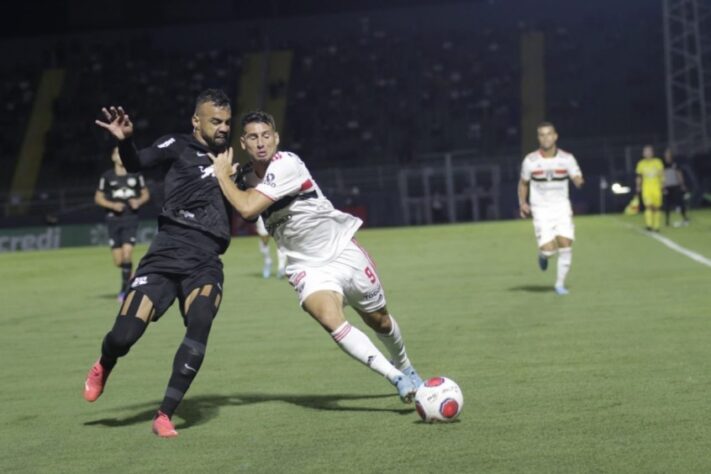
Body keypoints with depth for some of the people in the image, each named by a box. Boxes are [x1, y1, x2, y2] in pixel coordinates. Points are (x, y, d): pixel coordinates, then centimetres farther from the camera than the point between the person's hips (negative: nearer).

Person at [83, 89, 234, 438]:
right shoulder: (179, 147, 7)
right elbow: (135, 164, -8)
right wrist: (125, 141, -29)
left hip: (206, 264, 3)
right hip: (167, 255, -3)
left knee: (199, 326, -25)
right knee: (124, 335, -12)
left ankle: (164, 415, -14)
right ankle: (103, 369, 27)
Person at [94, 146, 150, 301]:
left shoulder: (135, 175, 6)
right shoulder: (107, 176, 4)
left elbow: (146, 194, 16)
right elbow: (98, 198, 9)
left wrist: (139, 201, -6)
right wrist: (112, 205, -8)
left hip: (130, 218, -1)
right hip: (114, 219, 1)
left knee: (127, 253, -17)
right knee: (118, 261, -1)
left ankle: (125, 289, -7)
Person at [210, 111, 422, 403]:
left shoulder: (285, 164, -22)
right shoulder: (245, 177, -1)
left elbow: (248, 209, -31)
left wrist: (222, 175, -17)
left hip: (342, 250, -3)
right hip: (306, 266, 3)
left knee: (379, 321, 14)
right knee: (331, 321, -26)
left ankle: (404, 366, 46)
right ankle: (397, 378, -18)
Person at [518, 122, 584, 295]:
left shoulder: (567, 158, -2)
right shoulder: (530, 160, -2)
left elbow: (577, 178, -11)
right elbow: (523, 183, 11)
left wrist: (578, 181, -34)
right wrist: (522, 203, -1)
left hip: (562, 208, 1)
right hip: (541, 210, -1)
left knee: (565, 245, -9)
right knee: (548, 249, -14)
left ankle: (560, 283, 8)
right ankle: (543, 254, 25)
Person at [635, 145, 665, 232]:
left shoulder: (658, 162, 2)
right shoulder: (641, 164, 4)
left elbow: (662, 176, 3)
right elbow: (639, 177, 11)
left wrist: (662, 185, -5)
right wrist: (638, 188, 8)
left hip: (656, 188, 1)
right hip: (646, 188, 0)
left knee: (656, 208, 4)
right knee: (648, 206, -16)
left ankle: (656, 227, 12)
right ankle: (649, 225, -20)